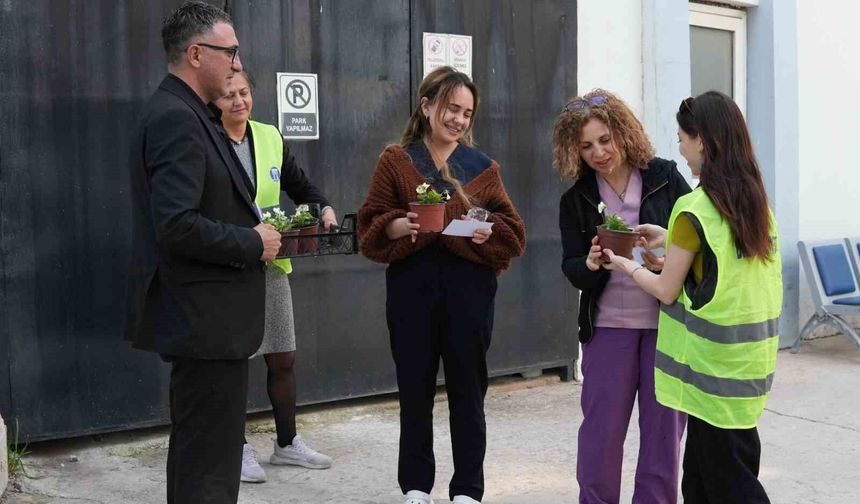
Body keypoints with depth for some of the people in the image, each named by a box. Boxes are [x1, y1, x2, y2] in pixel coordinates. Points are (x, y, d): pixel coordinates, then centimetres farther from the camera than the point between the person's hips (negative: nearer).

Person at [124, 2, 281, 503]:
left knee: (198, 455, 21)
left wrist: (252, 231, 7)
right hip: (207, 320, -11)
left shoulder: (185, 115, 14)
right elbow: (176, 227, -27)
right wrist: (253, 243, -15)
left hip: (204, 319, 11)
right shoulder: (176, 119, -17)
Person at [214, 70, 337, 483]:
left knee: (283, 357, 12)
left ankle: (287, 443, 28)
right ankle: (238, 448, 19)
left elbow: (299, 185, 17)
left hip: (271, 263, 5)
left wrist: (324, 209, -3)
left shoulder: (270, 137, 8)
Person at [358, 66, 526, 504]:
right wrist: (398, 226, -18)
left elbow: (512, 231, 8)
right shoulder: (395, 160, 6)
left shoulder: (482, 167, 9)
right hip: (411, 287, 0)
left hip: (469, 289, 1)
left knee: (468, 390, 6)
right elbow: (370, 226, 3)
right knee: (415, 388, 8)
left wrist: (489, 232, -13)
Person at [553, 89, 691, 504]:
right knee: (601, 430, 5)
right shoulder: (576, 200, 3)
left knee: (664, 430, 8)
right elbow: (570, 268, 3)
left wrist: (666, 262, -20)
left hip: (667, 323, -1)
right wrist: (591, 264, -19)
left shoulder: (666, 178, -2)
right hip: (608, 325, 1)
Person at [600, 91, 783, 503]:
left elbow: (667, 291, -9)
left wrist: (628, 267, 8)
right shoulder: (756, 200, 6)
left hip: (714, 361, -7)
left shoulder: (694, 211, -16)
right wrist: (671, 241, 18)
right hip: (752, 353, 8)